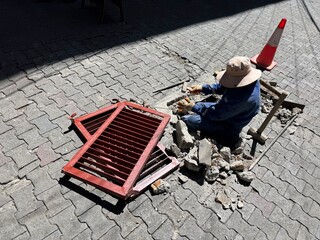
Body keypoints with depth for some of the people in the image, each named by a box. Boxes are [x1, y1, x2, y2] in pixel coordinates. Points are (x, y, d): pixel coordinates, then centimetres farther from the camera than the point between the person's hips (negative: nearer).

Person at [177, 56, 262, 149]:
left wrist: (193, 107, -24)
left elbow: (217, 114, -29)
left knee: (185, 120, -16)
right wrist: (203, 88, -9)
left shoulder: (242, 98, -40)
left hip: (229, 125, -9)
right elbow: (223, 87, 2)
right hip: (225, 110, 9)